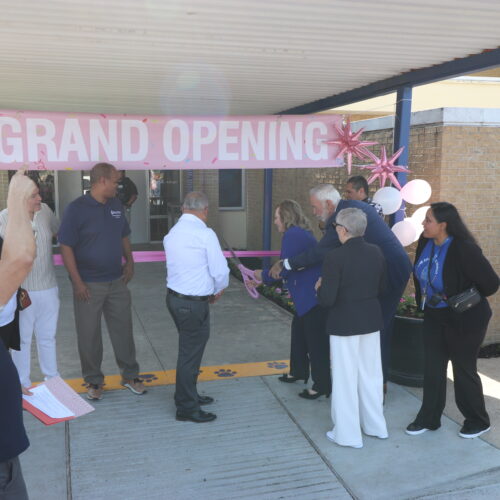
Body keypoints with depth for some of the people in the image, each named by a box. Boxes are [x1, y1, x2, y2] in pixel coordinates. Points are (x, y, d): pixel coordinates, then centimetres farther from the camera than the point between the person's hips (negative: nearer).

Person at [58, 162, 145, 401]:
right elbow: (66, 247, -13)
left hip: (117, 281, 5)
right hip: (88, 285, -5)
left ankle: (130, 375, 27)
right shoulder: (76, 209, -12)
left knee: (123, 329, 11)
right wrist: (77, 282, -16)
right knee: (89, 334, 7)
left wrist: (129, 262, 4)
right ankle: (93, 380, 25)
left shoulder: (116, 205, 6)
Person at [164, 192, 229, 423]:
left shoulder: (171, 233, 7)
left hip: (174, 297, 8)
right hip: (194, 304, -8)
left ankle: (188, 395, 38)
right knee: (190, 353, 4)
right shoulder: (205, 234, -17)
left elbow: (180, 266, 11)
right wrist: (217, 290, 6)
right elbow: (220, 271, -15)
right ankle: (187, 408, 17)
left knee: (189, 349, 22)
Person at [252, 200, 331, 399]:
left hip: (313, 296, -11)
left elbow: (283, 269, -16)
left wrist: (262, 275, 1)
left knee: (315, 340, -4)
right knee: (298, 331, 22)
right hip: (307, 295, 11)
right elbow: (292, 267, 19)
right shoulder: (301, 233, 15)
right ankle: (298, 371, 37)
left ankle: (322, 385, 5)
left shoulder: (293, 235, -16)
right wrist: (264, 278, 20)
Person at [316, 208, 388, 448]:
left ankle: (348, 434, 18)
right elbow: (380, 288, 8)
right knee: (370, 374, 19)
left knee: (345, 377, 7)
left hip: (345, 323, -6)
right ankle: (375, 425, 34)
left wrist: (320, 288, 0)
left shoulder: (335, 257, -20)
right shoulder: (376, 252, -2)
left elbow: (327, 300, -20)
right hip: (371, 321, 6)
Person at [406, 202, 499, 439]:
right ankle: (429, 418, 26)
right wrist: (422, 298, 10)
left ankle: (478, 422, 28)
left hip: (464, 319, -6)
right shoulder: (425, 242, -7)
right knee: (433, 368, 12)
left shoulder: (464, 249, -26)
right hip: (434, 315, 6)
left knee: (464, 369, 7)